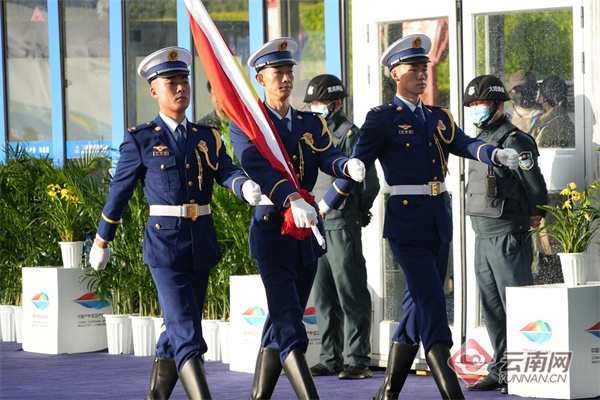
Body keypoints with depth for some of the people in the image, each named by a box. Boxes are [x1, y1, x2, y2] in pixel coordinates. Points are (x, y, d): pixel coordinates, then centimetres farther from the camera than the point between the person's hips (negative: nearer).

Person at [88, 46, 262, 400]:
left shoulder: (208, 137, 11)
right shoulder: (140, 140, -1)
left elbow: (227, 173, -4)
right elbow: (120, 192, 6)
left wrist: (247, 187, -28)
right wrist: (102, 242, 13)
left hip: (202, 245, 5)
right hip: (165, 244, -5)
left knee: (178, 331, 14)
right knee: (187, 334, -14)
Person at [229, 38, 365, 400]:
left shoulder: (312, 124, 13)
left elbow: (328, 158, -5)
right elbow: (258, 166, -20)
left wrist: (349, 166, -30)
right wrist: (292, 200, -37)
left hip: (308, 229, 6)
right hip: (272, 229, -6)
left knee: (281, 321, 12)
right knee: (289, 325, -13)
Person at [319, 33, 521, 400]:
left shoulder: (439, 117, 14)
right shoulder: (382, 119, -3)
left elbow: (466, 145, -1)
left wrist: (498, 155, -22)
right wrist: (322, 210, -5)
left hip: (440, 221, 7)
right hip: (407, 223, -7)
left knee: (419, 306, 10)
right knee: (432, 304, -13)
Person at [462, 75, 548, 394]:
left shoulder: (513, 141, -12)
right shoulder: (481, 141, 16)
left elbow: (536, 185, -13)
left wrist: (533, 217, 0)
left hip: (507, 234, -9)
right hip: (483, 236, 9)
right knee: (492, 308, 12)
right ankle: (500, 370, 19)